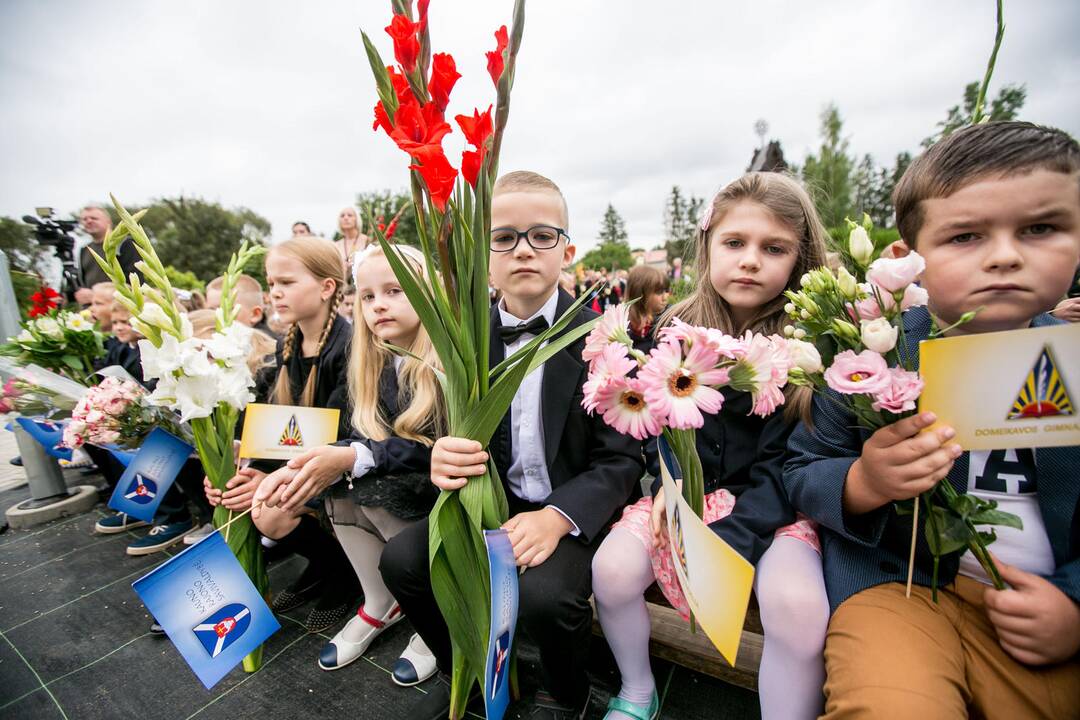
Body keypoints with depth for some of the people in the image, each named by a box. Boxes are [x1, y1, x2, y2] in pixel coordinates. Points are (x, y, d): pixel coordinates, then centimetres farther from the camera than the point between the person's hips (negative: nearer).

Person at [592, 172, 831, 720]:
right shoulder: (677, 329, 0)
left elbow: (783, 462, -12)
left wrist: (728, 537, -22)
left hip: (770, 505, -2)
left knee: (798, 607, -30)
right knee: (612, 570, -18)